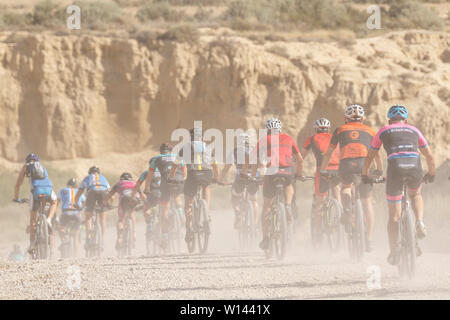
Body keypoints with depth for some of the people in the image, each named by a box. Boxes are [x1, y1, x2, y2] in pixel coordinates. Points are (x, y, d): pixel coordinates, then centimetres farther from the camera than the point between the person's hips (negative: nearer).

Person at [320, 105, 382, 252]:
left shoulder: (340, 130, 24)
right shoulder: (369, 131, 25)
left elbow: (329, 153, 26)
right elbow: (377, 153, 30)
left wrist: (323, 170, 35)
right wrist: (379, 170, 45)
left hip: (346, 165, 0)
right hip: (364, 164, 0)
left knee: (345, 186, 32)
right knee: (367, 202, 10)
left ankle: (347, 208, 0)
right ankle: (369, 239, 3)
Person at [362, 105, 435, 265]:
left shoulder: (383, 131, 23)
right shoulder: (414, 130, 26)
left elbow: (369, 157, 27)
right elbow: (430, 157, 29)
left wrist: (365, 175, 43)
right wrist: (431, 174, 45)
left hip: (395, 167, -1)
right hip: (415, 167, 1)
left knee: (394, 216, 10)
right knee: (415, 194, 34)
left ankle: (393, 253, 9)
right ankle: (419, 222, 7)